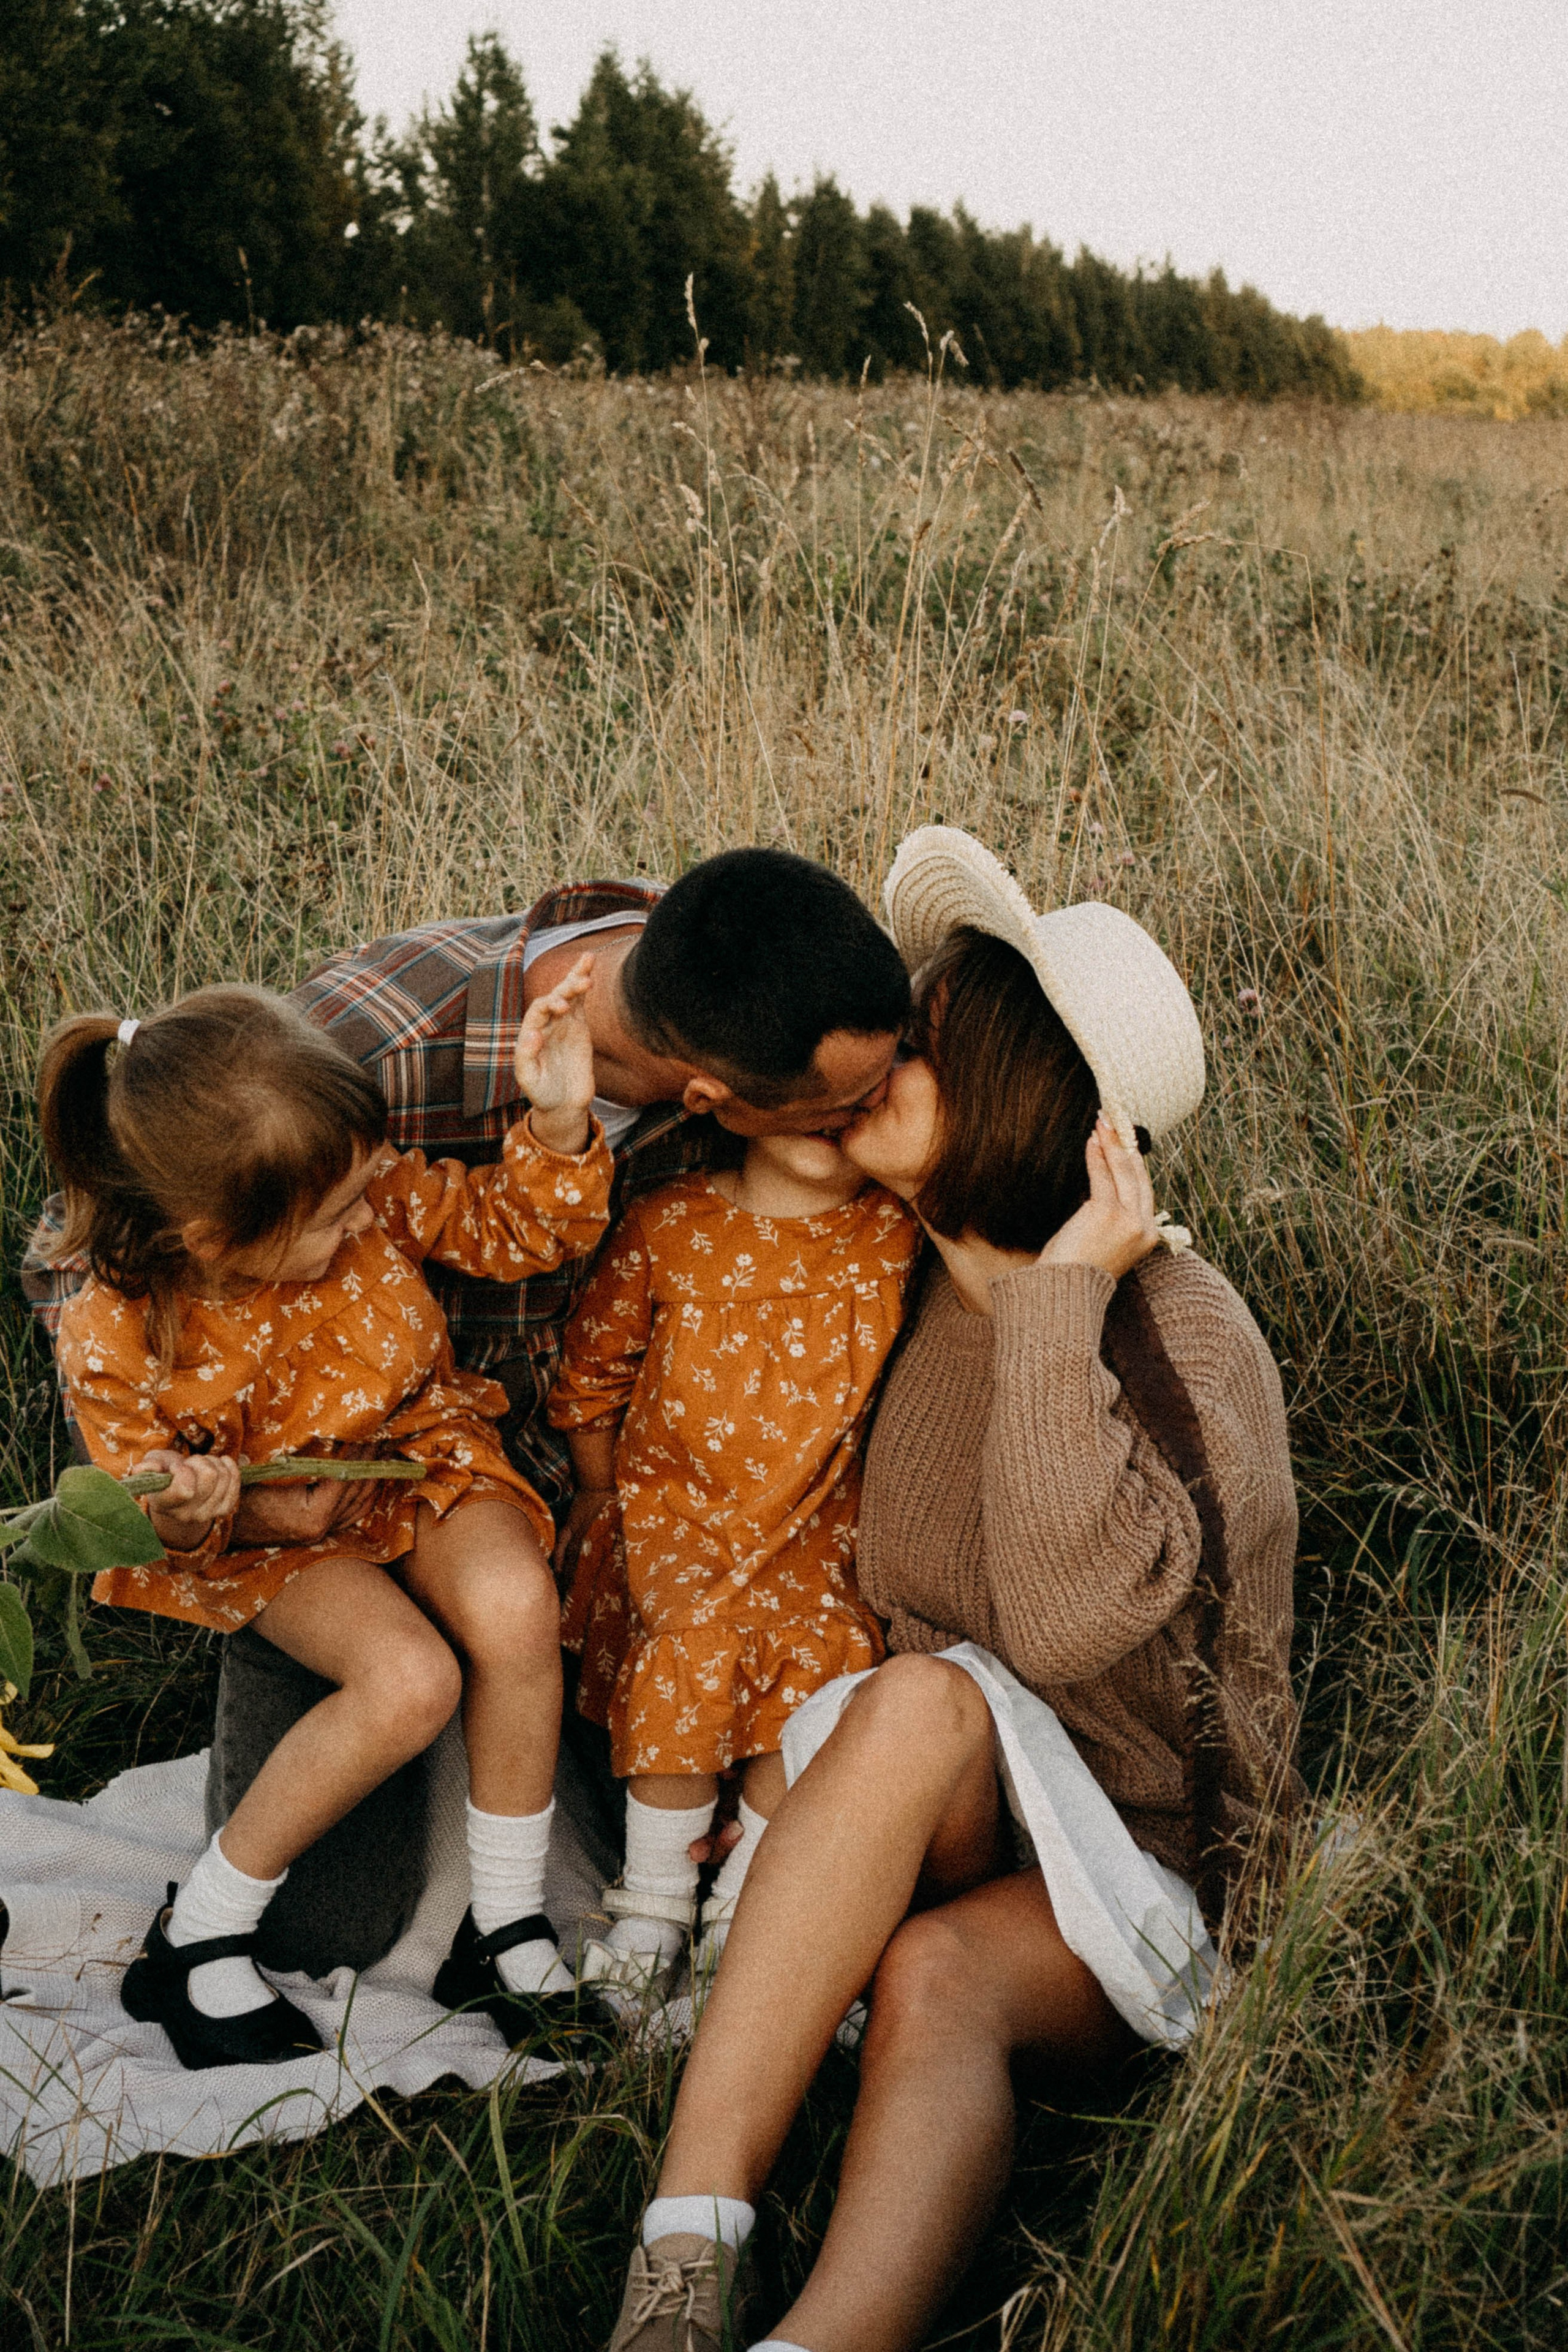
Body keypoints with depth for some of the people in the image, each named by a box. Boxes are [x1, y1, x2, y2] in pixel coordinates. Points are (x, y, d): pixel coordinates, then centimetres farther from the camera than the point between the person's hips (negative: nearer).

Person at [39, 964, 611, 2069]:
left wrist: (558, 1124, -26)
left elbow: (519, 1228, -6)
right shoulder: (117, 1343, -27)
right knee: (407, 1681, -29)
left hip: (418, 1450, 4)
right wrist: (182, 1522, -36)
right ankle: (199, 1936, -5)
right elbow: (152, 1525, -11)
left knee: (515, 1607, -28)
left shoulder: (369, 1195, -21)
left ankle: (508, 1927, -7)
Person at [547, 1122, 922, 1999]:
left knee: (827, 1651, -24)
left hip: (818, 1523, 1)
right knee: (697, 1645, -26)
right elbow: (594, 1364, 6)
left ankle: (742, 1909, -5)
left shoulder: (900, 1234, -4)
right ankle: (655, 1900, -4)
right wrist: (609, 1499, 8)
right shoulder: (672, 1223, -5)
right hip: (678, 1503, 0)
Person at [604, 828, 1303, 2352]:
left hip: (1119, 1881, -3)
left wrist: (1064, 1302, -29)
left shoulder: (1183, 1336, -16)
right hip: (910, 1828, 4)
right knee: (920, 1700, -32)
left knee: (938, 1975, -36)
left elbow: (1071, 1623, -32)